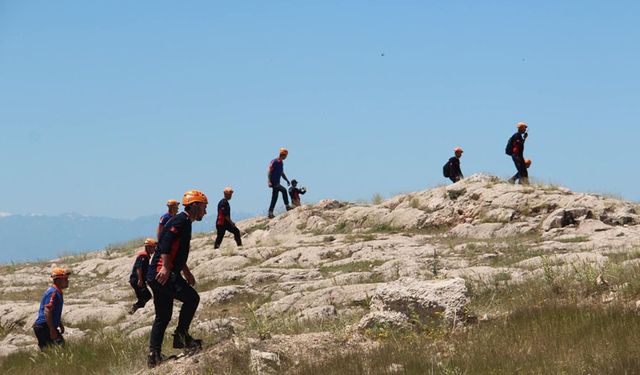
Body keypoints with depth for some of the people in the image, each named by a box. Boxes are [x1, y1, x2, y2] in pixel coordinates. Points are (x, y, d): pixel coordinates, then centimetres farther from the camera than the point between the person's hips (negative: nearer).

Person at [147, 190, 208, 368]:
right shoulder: (181, 221, -8)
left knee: (163, 316, 10)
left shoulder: (184, 222, 24)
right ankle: (181, 336, -9)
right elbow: (166, 243, -22)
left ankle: (154, 355, 9)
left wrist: (187, 273, 37)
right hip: (163, 273, -10)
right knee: (191, 298, -13)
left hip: (160, 274, 10)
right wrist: (165, 268, -30)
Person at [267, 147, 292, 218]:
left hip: (277, 183, 9)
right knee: (283, 190, -24)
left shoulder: (281, 163, 15)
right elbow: (269, 172, -15)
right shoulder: (274, 162, -11)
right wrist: (269, 182, -24)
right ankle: (287, 206, -20)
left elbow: (282, 173, 24)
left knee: (274, 198, 7)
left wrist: (287, 180, 14)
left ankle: (270, 213, 10)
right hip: (273, 182, -9)